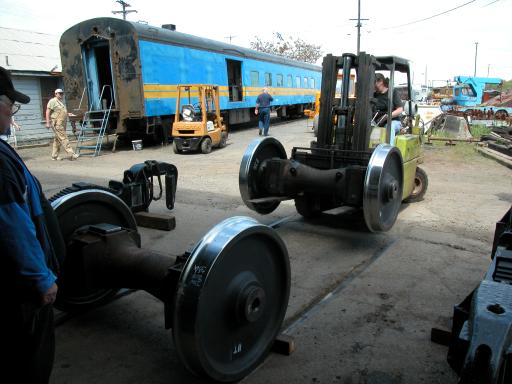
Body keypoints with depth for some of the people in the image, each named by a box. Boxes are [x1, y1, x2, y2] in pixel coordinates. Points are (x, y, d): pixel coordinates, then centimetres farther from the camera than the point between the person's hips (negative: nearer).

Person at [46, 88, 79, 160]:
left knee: (57, 140, 11)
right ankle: (71, 154, -18)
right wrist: (48, 122, -16)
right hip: (57, 124, -9)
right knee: (63, 138, -12)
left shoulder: (61, 102, 23)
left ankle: (54, 156, 16)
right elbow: (48, 112, -11)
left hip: (62, 124, 9)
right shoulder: (52, 101, -5)